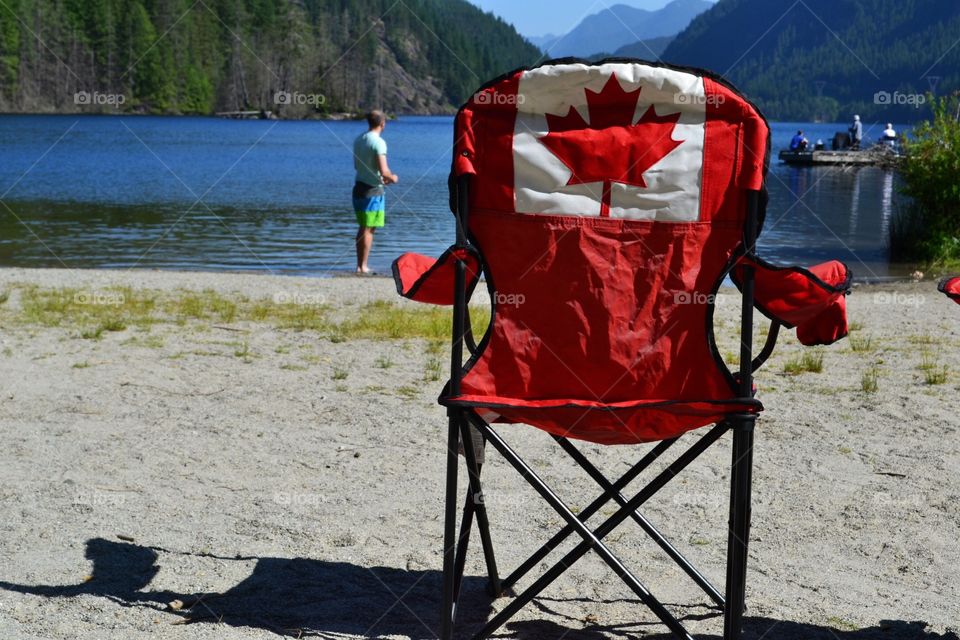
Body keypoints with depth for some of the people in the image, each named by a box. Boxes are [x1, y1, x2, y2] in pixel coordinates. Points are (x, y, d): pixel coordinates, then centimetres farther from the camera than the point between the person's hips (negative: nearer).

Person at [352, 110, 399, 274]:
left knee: (362, 228, 15)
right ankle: (363, 266, 1)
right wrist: (392, 177, 1)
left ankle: (359, 265, 18)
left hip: (359, 186, 8)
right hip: (373, 189, -8)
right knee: (369, 229, -1)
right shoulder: (379, 142, -16)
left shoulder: (358, 140, 9)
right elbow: (384, 171, -21)